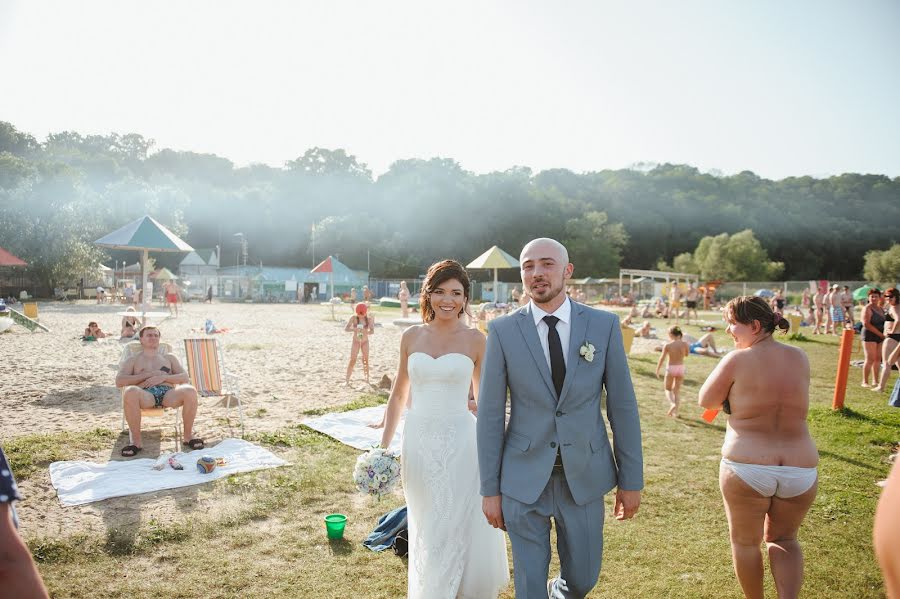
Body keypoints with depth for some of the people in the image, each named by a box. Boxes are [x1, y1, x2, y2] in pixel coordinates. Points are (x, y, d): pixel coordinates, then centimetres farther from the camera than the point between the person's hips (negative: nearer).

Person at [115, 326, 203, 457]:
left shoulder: (169, 358, 30)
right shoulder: (133, 360, 26)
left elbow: (184, 377, 16)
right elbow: (119, 382, 9)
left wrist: (163, 377, -2)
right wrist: (148, 375, 0)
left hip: (168, 394, 1)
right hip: (146, 395, -1)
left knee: (190, 391, -33)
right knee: (130, 392, -38)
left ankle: (188, 436, -16)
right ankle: (136, 441, -26)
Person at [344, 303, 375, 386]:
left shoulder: (369, 319, -6)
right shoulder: (353, 318, -9)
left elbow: (372, 331, -11)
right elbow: (346, 328, -12)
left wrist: (365, 331, -32)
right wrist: (354, 329, -31)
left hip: (365, 341, 1)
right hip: (356, 341, -1)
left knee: (365, 360, 8)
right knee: (352, 360, -6)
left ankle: (367, 379, 20)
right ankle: (347, 380, -4)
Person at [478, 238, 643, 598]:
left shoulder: (604, 325, -4)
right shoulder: (502, 331, -7)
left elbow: (622, 404, 0)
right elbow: (490, 414, -4)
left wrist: (631, 480, 2)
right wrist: (490, 489, -3)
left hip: (585, 476, 2)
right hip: (524, 478, -1)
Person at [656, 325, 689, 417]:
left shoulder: (667, 345, -11)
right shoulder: (684, 344, -4)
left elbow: (662, 358, -9)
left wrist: (657, 370, 2)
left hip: (671, 368, -3)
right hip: (681, 368, 3)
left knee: (668, 389, 14)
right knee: (676, 391, 15)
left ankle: (672, 404, -13)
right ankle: (675, 412, 13)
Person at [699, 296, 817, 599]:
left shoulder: (737, 360, -12)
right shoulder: (799, 358, 2)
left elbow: (706, 401, -2)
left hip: (746, 469, -4)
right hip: (801, 470, 4)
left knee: (745, 541, 20)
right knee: (783, 539, 26)